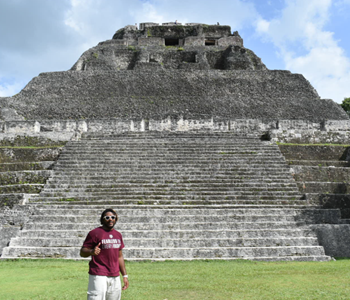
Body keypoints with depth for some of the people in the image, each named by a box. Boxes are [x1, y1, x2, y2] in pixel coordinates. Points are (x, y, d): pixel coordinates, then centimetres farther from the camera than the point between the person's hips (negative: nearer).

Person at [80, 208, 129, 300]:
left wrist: (124, 275, 17)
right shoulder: (95, 233, -6)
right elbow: (82, 252, -7)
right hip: (98, 276, -6)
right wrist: (91, 252, -28)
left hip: (115, 277, 6)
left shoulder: (118, 235, 14)